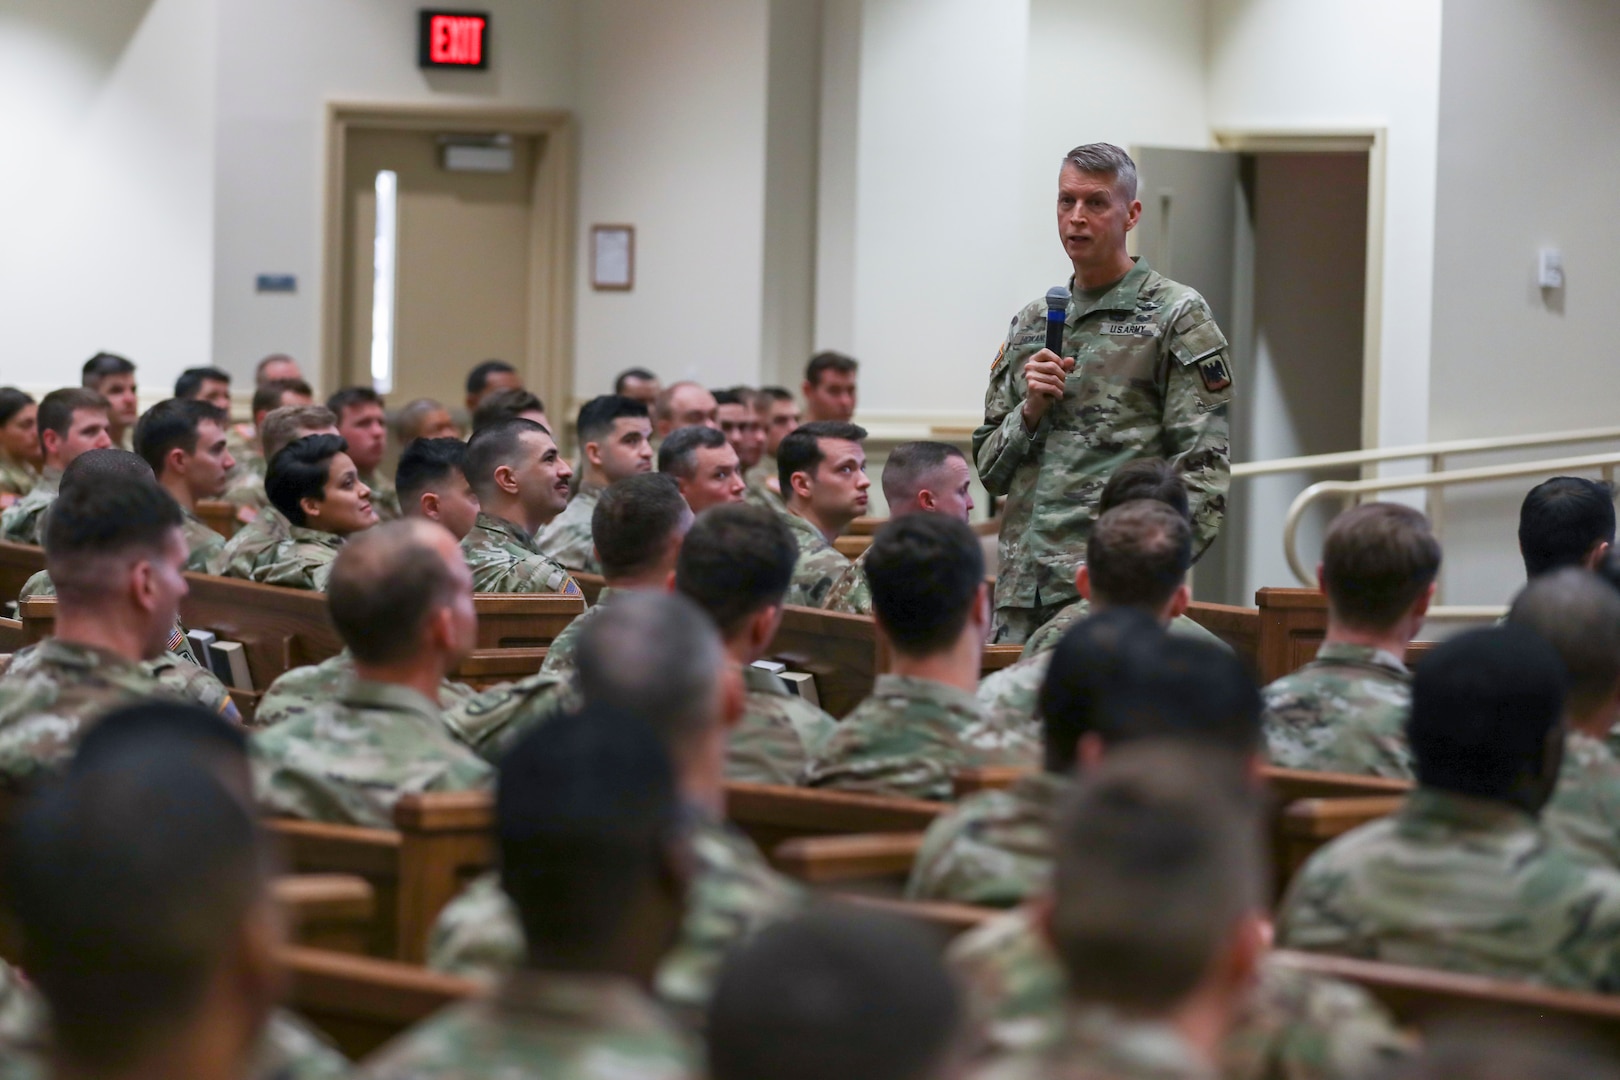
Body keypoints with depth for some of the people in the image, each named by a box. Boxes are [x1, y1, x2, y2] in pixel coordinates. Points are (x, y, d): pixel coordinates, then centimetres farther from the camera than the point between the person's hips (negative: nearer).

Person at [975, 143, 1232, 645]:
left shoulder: (1178, 316, 1)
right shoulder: (1030, 325, 19)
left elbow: (1202, 467, -6)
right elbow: (989, 465, 19)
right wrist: (1030, 410, -1)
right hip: (1022, 588, 6)